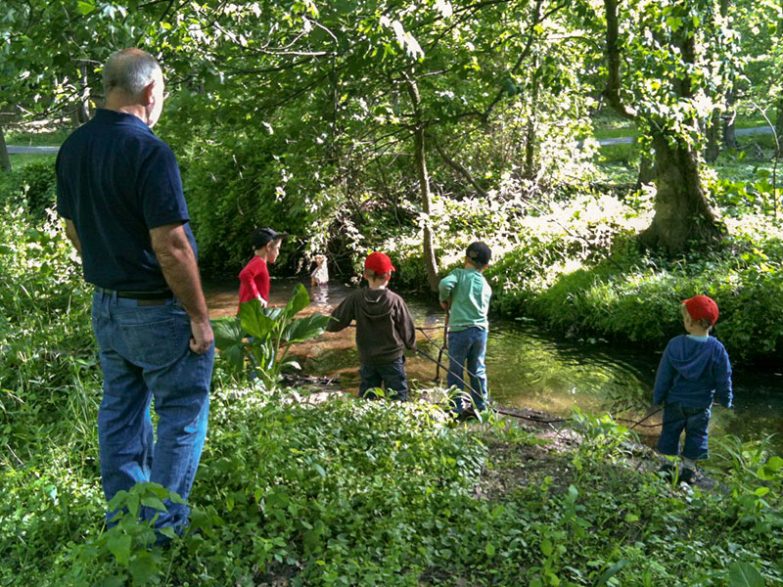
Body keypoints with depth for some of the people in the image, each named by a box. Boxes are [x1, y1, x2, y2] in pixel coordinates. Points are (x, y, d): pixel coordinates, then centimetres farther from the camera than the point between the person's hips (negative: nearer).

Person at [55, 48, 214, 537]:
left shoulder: (73, 148, 4)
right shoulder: (149, 152, -21)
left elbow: (74, 231, 13)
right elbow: (170, 247, -23)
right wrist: (200, 316, -15)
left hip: (106, 305, 8)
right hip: (158, 311, -8)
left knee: (121, 414, 17)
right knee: (183, 415, 7)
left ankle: (122, 525, 29)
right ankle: (162, 529, 11)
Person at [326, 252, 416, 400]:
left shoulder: (356, 298, -11)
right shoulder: (395, 300, -16)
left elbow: (334, 324, -7)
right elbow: (407, 329, -6)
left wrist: (326, 324, 16)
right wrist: (411, 344, 15)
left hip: (367, 360, 3)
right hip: (392, 359, -2)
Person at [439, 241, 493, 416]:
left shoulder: (458, 274, -3)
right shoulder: (486, 285, 12)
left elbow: (445, 284, -22)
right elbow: (484, 308, 16)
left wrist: (444, 301, -3)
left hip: (460, 330, -4)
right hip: (481, 330, 5)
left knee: (455, 372, 6)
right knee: (478, 370, 17)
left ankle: (457, 409, 10)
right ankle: (480, 406, 24)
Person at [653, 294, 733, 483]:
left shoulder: (675, 344, -17)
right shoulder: (717, 349, -18)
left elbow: (663, 376, -8)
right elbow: (724, 380, -7)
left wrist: (657, 399, 4)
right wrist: (726, 400, 9)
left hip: (674, 402, 0)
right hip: (700, 405, 0)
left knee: (670, 433, 15)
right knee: (696, 435, 16)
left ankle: (667, 467, 22)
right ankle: (688, 470, 25)